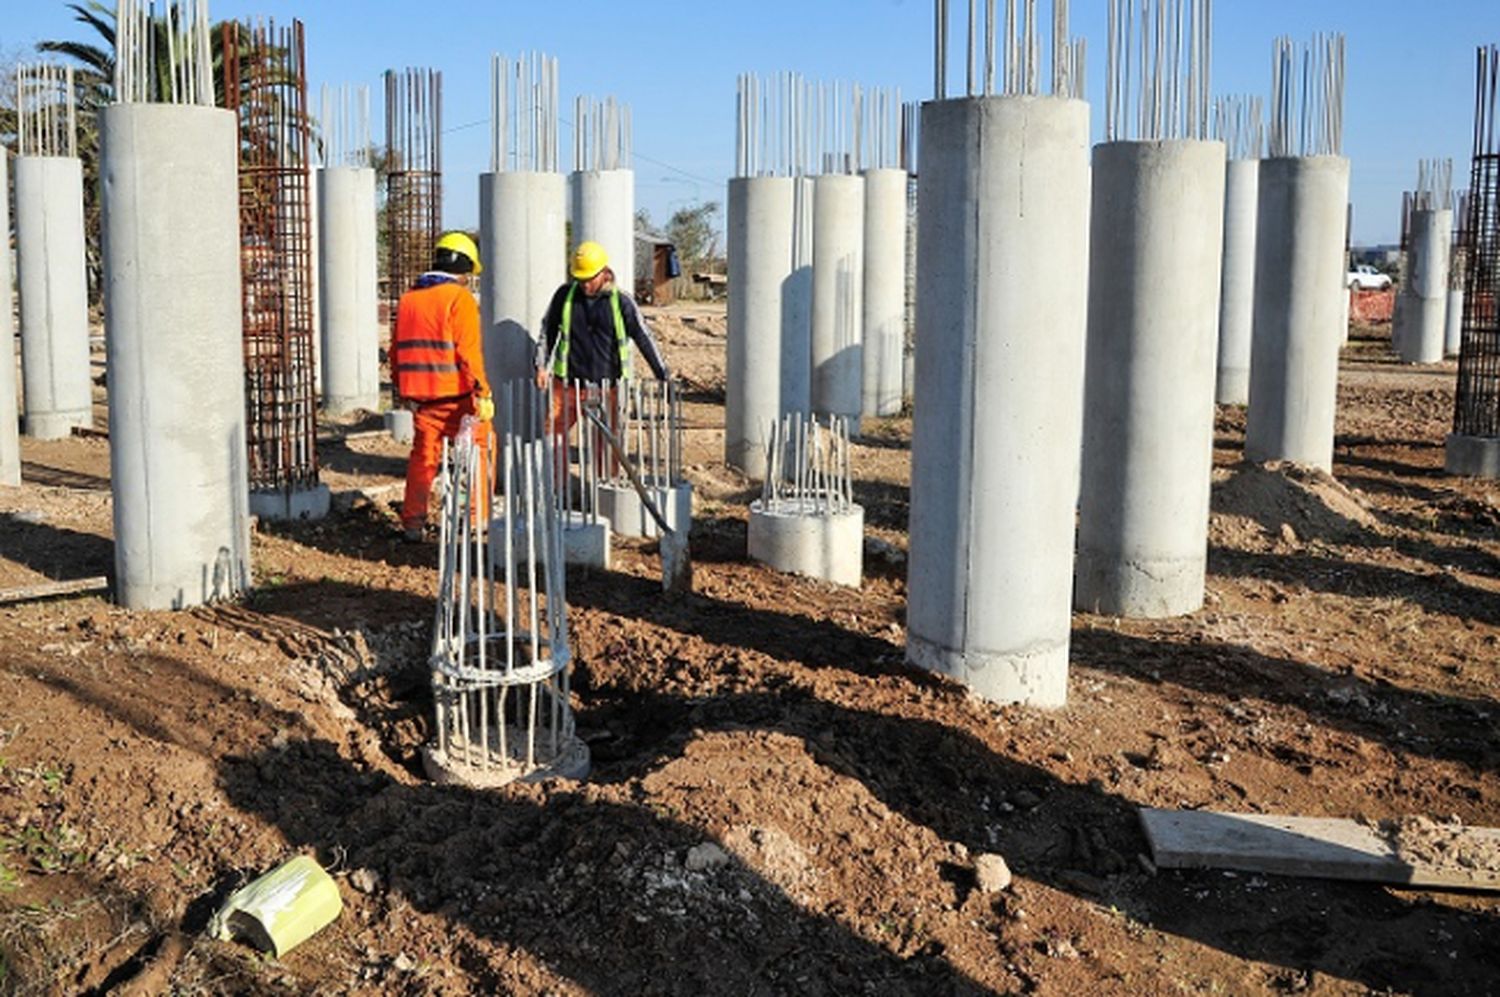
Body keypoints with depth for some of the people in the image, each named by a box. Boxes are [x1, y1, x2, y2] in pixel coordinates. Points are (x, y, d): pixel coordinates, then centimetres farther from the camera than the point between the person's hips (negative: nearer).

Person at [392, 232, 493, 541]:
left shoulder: (409, 298, 14)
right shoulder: (459, 298, -8)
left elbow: (397, 348, 18)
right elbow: (468, 351, -15)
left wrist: (400, 387, 27)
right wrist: (482, 393, -14)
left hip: (418, 394, 6)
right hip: (454, 394, -6)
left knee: (423, 455, 13)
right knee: (476, 450, 7)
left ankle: (412, 521, 14)